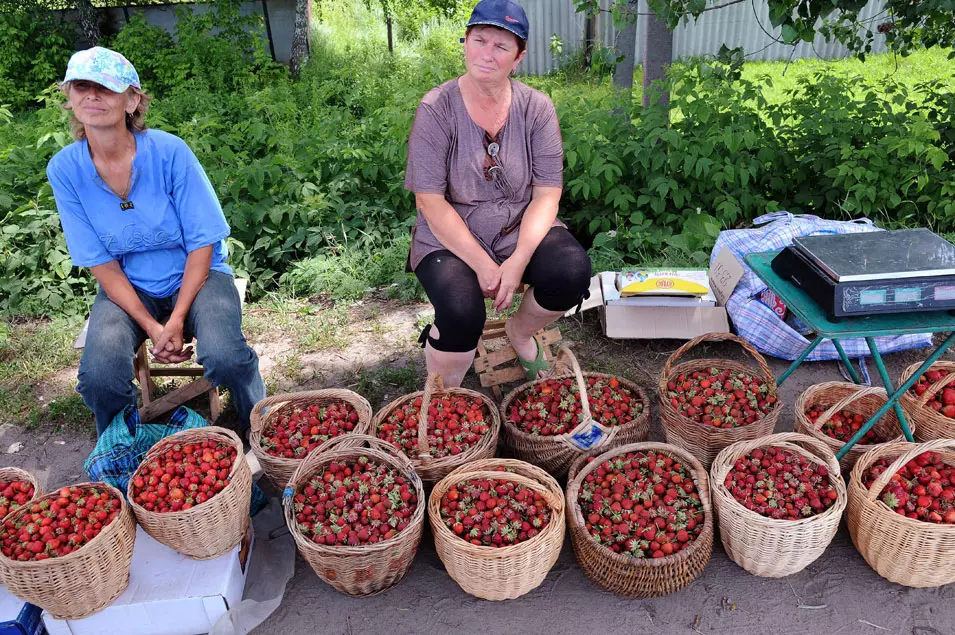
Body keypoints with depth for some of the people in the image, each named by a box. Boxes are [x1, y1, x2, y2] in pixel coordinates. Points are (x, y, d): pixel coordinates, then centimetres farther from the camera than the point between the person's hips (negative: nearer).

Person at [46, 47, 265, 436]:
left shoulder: (169, 151, -17)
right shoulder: (65, 169, -9)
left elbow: (202, 243, -12)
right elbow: (101, 262, -5)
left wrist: (177, 321, -18)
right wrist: (150, 326, -15)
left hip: (194, 275, -2)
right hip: (128, 287, 3)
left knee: (225, 357, -31)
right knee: (99, 377, -24)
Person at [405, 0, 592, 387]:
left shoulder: (536, 107, -4)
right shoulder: (436, 109, -11)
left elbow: (547, 193, -7)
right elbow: (430, 201, -14)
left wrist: (519, 261, -22)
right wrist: (483, 265, -20)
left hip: (521, 231, 3)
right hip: (450, 239, -2)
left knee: (572, 271, -26)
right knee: (462, 315, -31)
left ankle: (520, 333, 9)